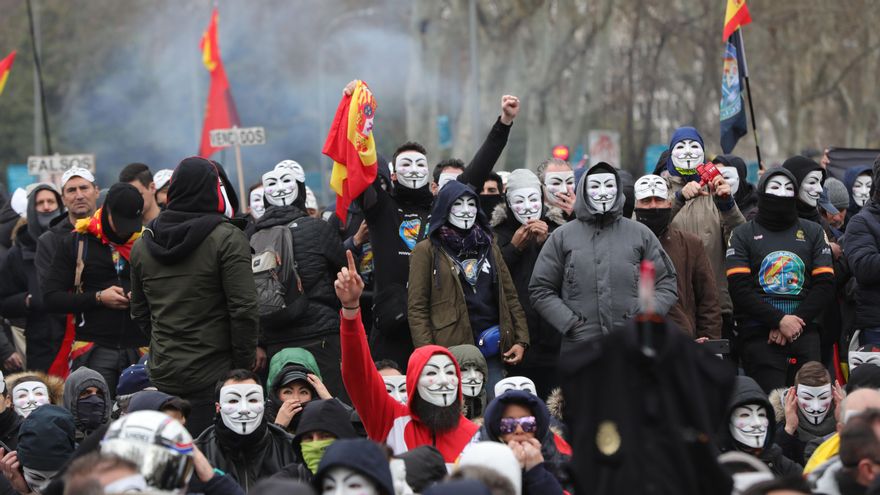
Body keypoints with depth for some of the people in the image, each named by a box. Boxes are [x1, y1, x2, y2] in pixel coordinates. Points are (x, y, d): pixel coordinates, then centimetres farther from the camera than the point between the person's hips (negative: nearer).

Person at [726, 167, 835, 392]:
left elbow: (825, 285, 6)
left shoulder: (813, 232, 15)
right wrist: (780, 320, -13)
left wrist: (796, 321, -7)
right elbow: (740, 288, -3)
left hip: (804, 334, 2)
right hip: (759, 336, -2)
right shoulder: (743, 234, 9)